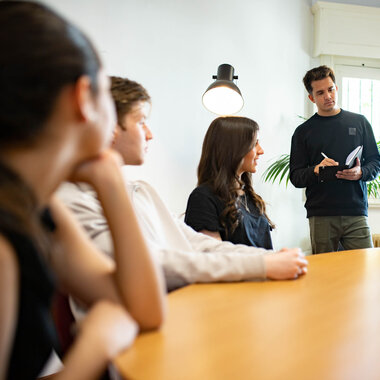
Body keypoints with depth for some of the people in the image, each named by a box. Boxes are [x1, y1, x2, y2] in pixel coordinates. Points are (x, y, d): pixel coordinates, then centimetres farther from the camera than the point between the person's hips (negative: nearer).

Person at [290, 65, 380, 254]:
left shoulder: (359, 122, 14)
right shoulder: (303, 131, 9)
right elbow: (295, 177, 5)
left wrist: (361, 173, -8)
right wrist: (316, 170, -15)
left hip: (356, 213, 1)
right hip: (321, 216, -1)